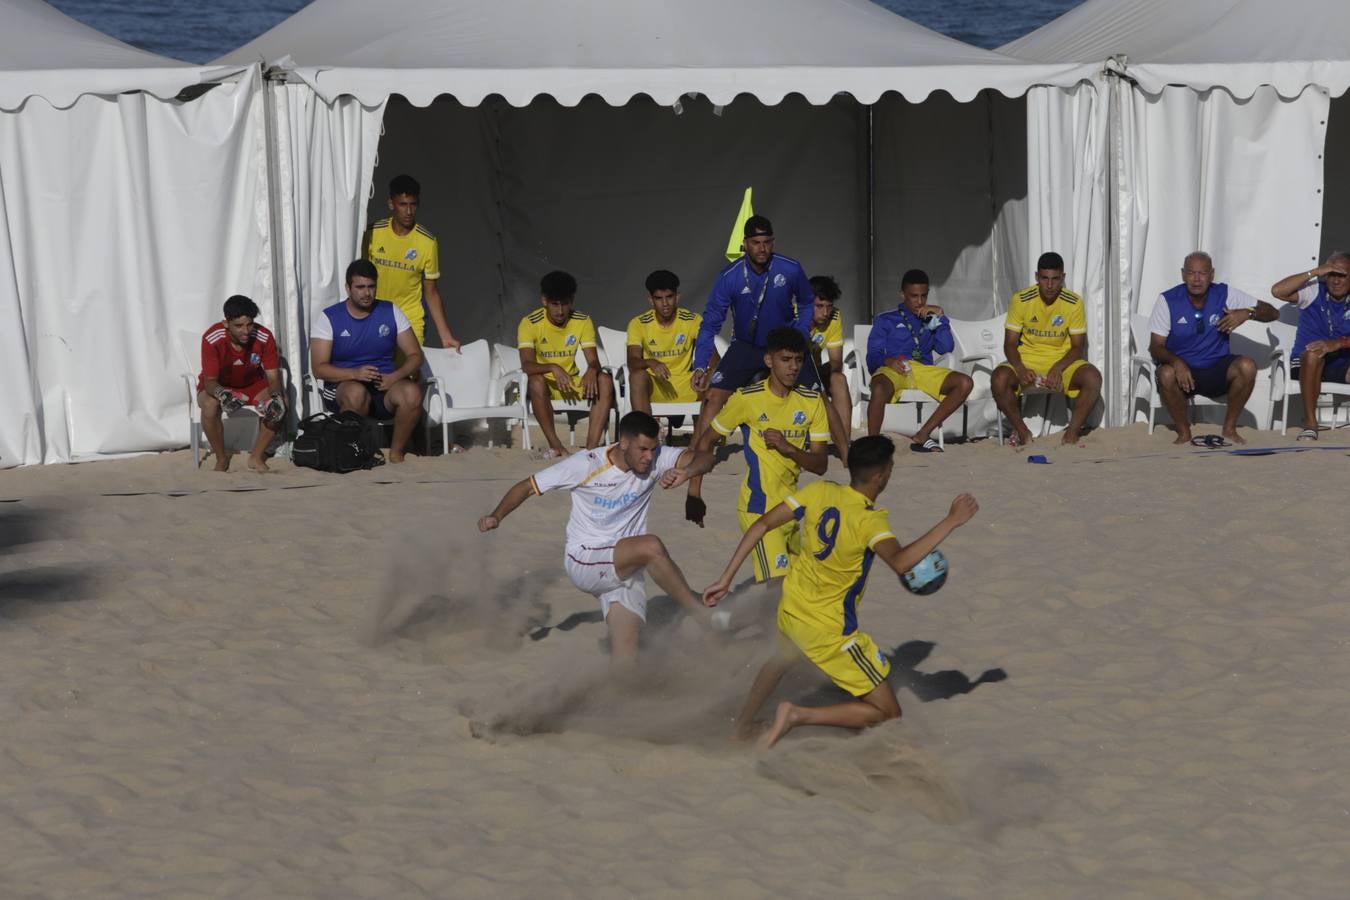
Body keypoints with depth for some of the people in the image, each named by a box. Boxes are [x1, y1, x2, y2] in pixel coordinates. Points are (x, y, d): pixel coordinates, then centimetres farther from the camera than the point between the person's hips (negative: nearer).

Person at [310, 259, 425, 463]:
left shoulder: (390, 312, 8)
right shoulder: (328, 318, 0)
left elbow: (415, 356, 7)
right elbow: (318, 368, -6)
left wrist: (395, 376, -14)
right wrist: (354, 373, -24)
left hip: (386, 386, 2)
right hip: (344, 384, -2)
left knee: (412, 392, -32)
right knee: (356, 392, -39)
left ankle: (397, 452, -13)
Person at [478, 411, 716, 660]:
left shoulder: (656, 460, -4)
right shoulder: (587, 465, -13)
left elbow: (705, 458, -10)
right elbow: (528, 486, -5)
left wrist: (685, 472, -32)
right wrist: (496, 516, -18)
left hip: (626, 568, 4)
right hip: (583, 562, -4)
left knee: (625, 653, -11)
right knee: (651, 546, -30)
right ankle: (700, 613, -19)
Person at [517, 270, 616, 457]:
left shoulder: (583, 322, -6)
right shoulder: (530, 323, -15)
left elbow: (593, 360, -12)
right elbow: (526, 365, -25)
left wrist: (592, 371, -37)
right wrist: (553, 368, -45)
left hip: (572, 383, 3)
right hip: (546, 385, -3)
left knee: (605, 381, -25)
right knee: (536, 381, -38)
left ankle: (592, 446, -32)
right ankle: (555, 445, -29)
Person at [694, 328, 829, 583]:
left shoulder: (812, 401, 2)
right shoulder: (747, 399, -8)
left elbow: (820, 465, 1)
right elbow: (706, 441, 2)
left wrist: (789, 449, -18)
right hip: (759, 507, -6)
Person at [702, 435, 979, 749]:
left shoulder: (819, 492, -8)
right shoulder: (870, 520, -25)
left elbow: (762, 525, -7)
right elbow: (900, 562, -43)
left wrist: (726, 579, 0)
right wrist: (950, 522, -40)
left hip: (789, 611, 7)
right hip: (828, 632, -7)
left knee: (782, 660, 42)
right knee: (887, 712, 3)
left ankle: (743, 722, 53)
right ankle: (799, 715, -8)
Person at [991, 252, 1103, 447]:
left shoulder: (1074, 303, -8)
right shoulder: (1020, 300, -8)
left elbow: (1078, 346, -4)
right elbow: (1010, 344, -4)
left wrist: (1058, 368, -23)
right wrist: (1020, 369, -24)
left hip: (1063, 361, 0)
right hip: (1027, 361, 0)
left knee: (1093, 377, -30)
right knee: (999, 378, -31)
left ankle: (1072, 433, -14)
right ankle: (1022, 431, -10)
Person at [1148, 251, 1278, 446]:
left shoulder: (1224, 294, -3)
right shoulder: (1168, 300, -7)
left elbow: (1271, 313, 0)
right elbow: (1156, 346, -9)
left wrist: (1247, 313, -22)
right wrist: (1176, 362, -30)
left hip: (1217, 369, 2)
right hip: (1184, 370, -2)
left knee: (1247, 366, -27)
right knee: (1166, 374, -35)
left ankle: (1229, 429, -11)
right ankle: (1184, 432, -13)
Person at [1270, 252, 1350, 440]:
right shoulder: (1314, 291, 0)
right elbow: (1277, 290, -15)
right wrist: (1314, 273, -17)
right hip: (1308, 364, -1)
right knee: (1313, 352, -36)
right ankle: (1310, 422, -30)